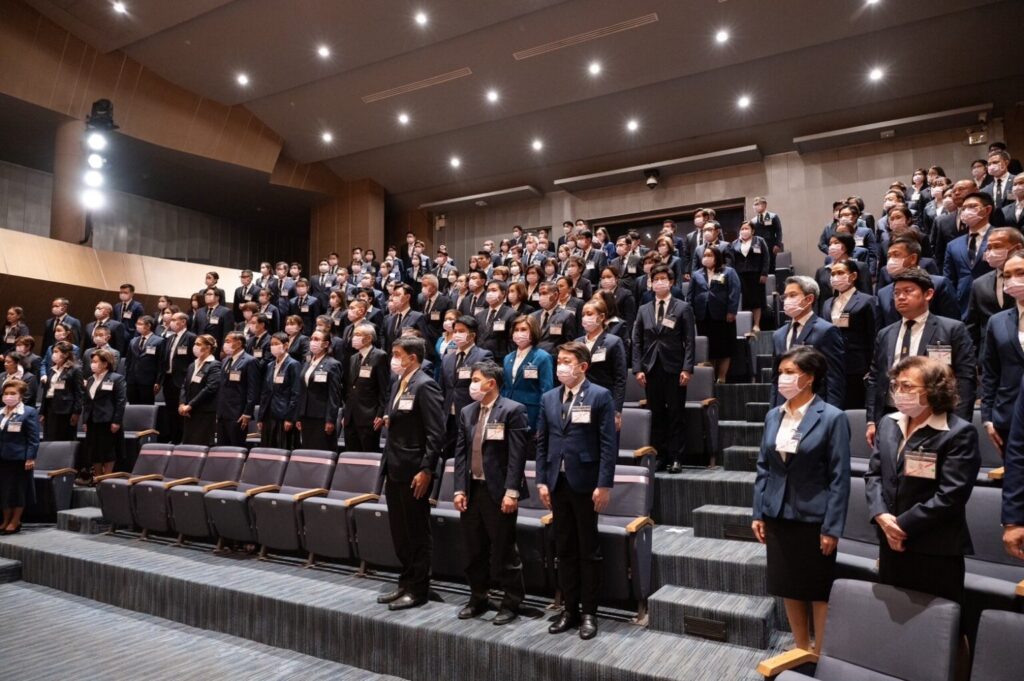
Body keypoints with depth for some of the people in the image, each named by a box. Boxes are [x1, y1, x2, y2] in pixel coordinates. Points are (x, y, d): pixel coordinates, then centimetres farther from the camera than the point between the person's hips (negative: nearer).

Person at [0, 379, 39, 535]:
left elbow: (33, 438, -10)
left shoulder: (29, 412, -7)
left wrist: (30, 458, -16)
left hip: (20, 458, -6)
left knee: (18, 490, 4)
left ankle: (15, 522, 15)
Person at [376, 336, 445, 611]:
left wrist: (426, 470, -21)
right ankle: (405, 584, 30)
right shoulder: (398, 383, 13)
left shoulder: (424, 386, -15)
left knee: (417, 533, 4)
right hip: (394, 468, 9)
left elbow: (436, 433, -19)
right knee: (399, 532, 17)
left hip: (414, 472, -9)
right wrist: (390, 421, 7)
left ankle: (417, 590, 17)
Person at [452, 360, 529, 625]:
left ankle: (511, 602, 20)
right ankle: (477, 598, 31)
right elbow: (460, 452, 9)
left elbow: (517, 454, -13)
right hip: (471, 489, 6)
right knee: (473, 550, 14)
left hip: (498, 491, -6)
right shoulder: (466, 412, 11)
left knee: (503, 550, 4)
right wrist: (459, 489, 2)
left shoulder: (512, 410, -9)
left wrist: (512, 492, -18)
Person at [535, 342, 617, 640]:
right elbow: (542, 442, 10)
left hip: (585, 483, -5)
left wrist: (604, 485, -13)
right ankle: (569, 609, 25)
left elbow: (609, 444, -9)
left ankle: (589, 613, 19)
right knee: (564, 549, 12)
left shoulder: (600, 396, -6)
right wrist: (542, 481, 5)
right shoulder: (549, 398, 10)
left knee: (588, 550, 7)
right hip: (557, 482, 5)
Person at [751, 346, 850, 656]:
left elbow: (839, 477, -11)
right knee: (788, 586, 16)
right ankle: (801, 649, 34)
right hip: (778, 515, 5)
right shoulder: (773, 416, 4)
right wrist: (758, 513, 5)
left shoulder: (832, 417, -11)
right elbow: (763, 467, 8)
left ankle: (821, 655, 27)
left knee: (819, 590, 10)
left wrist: (832, 527, -13)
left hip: (813, 518, -5)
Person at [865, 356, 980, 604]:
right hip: (891, 543, 6)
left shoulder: (960, 433, -12)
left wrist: (902, 525, -17)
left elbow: (950, 495, -19)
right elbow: (873, 474, 6)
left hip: (937, 551, -6)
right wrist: (881, 516, -10)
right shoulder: (888, 424, 9)